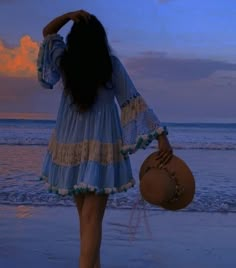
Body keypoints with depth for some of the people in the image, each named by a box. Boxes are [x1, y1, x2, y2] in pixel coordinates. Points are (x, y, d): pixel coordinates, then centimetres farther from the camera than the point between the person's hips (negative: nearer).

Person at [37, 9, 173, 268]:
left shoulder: (64, 62, -2)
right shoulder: (112, 65, -7)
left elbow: (47, 32, 16)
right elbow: (134, 103, -10)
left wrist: (69, 15, -2)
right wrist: (162, 137, -9)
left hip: (70, 148, 3)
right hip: (101, 148, -3)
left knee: (86, 214, 17)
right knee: (92, 218, -7)